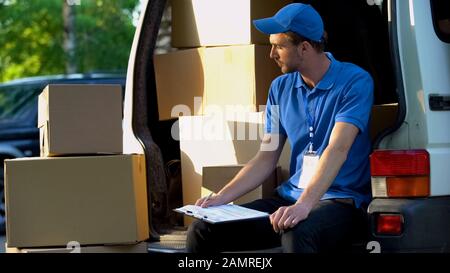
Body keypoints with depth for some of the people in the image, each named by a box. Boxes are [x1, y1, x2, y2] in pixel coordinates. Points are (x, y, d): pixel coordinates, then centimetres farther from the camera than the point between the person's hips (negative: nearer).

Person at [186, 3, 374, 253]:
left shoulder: (354, 81, -10)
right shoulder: (281, 87, 10)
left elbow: (337, 150, -23)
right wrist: (222, 198, -1)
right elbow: (266, 159, 12)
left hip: (341, 200, -6)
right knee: (201, 231, -8)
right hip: (290, 196, 6)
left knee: (297, 236, -41)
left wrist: (304, 205, -35)